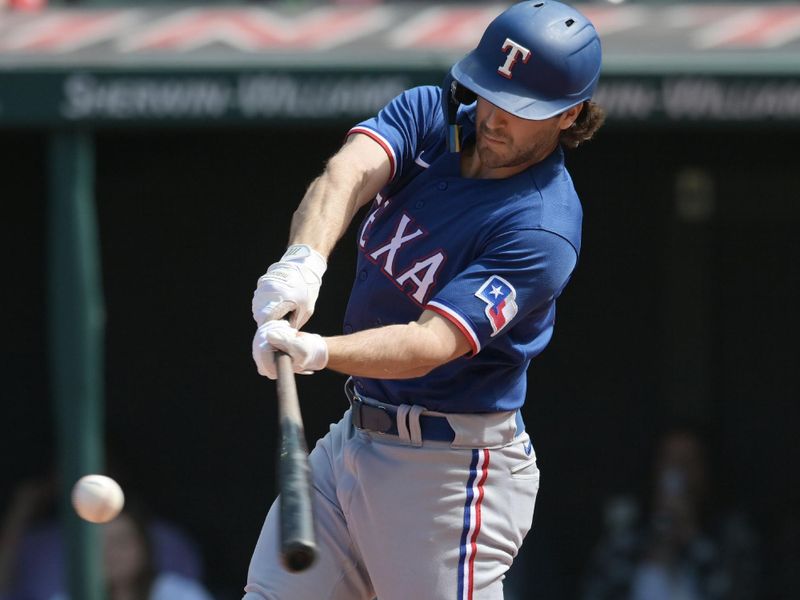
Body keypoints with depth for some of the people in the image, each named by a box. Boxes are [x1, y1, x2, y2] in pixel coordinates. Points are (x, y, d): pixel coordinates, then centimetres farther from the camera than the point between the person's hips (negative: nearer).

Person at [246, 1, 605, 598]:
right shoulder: (430, 114, 0)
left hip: (451, 473, -7)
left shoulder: (542, 229, -20)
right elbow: (350, 171, -20)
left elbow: (434, 343, -28)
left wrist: (320, 353, -45)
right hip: (352, 437, 7)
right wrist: (306, 258, -41)